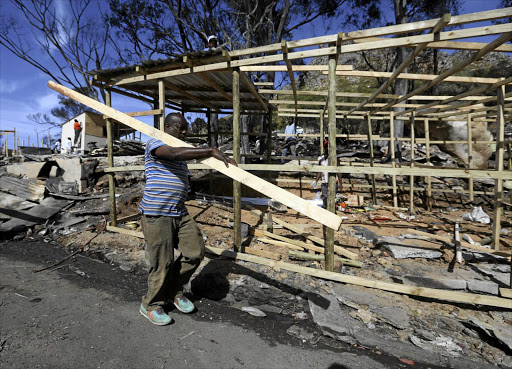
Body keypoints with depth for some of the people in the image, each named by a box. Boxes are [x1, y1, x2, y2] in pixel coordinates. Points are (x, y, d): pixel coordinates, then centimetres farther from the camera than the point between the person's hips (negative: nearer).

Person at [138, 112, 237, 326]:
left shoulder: (181, 151, 21)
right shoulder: (154, 144, -9)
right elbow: (174, 154, -29)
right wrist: (212, 151, -34)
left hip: (179, 213, 8)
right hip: (156, 215, -8)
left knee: (195, 252, 4)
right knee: (162, 264, 0)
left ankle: (175, 291, 27)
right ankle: (151, 306, 25)